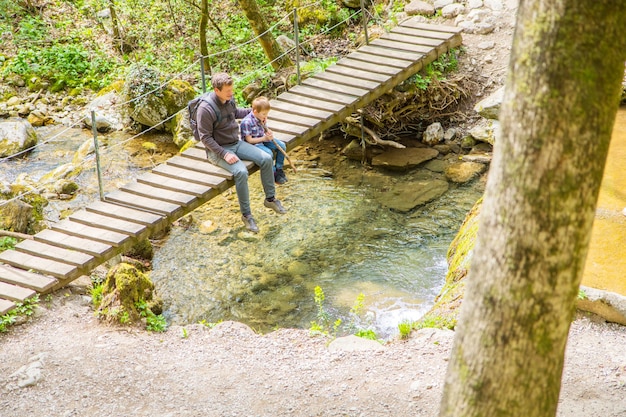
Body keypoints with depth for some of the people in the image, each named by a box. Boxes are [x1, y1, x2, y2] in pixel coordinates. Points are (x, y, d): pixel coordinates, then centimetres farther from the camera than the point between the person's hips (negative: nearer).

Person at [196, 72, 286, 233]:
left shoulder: (229, 99, 0)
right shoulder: (205, 109, -23)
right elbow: (205, 137, -21)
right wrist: (224, 154, -26)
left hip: (236, 143, 7)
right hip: (218, 150, -7)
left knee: (266, 159, -11)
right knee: (241, 172, -31)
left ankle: (270, 198, 7)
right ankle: (246, 214, -15)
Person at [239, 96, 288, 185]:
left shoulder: (262, 118, -2)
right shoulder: (247, 122, -26)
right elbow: (249, 140, -22)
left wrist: (270, 133, -9)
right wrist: (264, 138, -23)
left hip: (263, 140, 8)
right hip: (252, 144, -8)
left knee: (282, 145, -2)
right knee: (268, 153, -29)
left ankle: (279, 169, 10)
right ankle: (273, 173, -7)